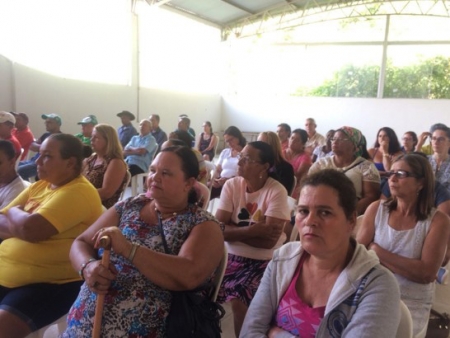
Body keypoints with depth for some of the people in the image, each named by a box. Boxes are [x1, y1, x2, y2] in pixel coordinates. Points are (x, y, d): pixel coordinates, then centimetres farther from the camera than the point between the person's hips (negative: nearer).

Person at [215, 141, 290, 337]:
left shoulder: (276, 191, -13)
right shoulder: (231, 185, -1)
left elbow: (269, 240, -19)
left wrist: (234, 231, -13)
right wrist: (254, 229, -18)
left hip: (263, 261, -4)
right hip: (232, 255, 4)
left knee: (237, 299, -24)